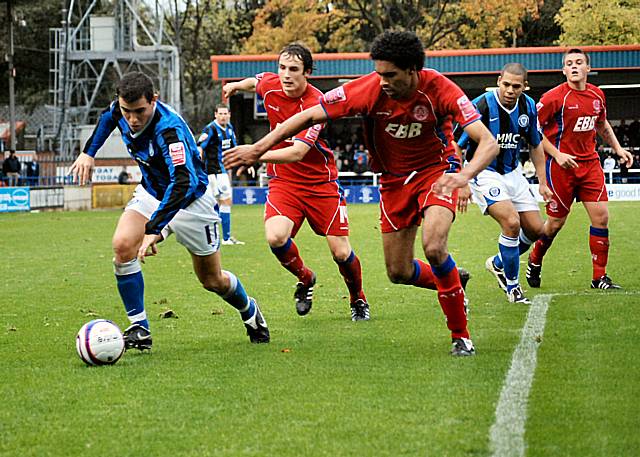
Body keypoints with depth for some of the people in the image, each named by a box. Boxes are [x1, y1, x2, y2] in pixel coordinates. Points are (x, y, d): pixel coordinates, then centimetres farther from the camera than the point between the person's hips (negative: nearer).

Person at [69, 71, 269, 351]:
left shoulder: (169, 129, -38)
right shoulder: (120, 111, -16)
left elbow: (183, 183, -49)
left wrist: (154, 229, -55)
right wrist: (89, 152, 6)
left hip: (190, 200, -6)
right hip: (151, 192, 6)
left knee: (212, 281, 7)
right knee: (123, 246, -22)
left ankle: (250, 312, 40)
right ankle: (139, 330, -13)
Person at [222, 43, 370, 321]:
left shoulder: (315, 104, -25)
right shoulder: (270, 85, -7)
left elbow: (297, 153, -36)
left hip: (321, 181, -3)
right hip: (283, 181, 3)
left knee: (341, 252, -5)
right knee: (275, 238, -23)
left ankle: (358, 301, 26)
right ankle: (305, 279, 8)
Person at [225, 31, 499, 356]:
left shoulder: (439, 89, -26)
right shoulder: (369, 89, -21)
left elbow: (487, 142, -29)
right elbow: (309, 116, -13)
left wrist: (464, 175, -48)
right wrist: (259, 148, -15)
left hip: (436, 170, -3)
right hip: (394, 180, 4)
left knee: (433, 246, -27)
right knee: (398, 272, 5)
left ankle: (460, 335, -10)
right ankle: (453, 283, 38)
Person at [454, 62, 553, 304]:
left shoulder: (528, 106, -5)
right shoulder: (480, 107, -23)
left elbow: (536, 145, 11)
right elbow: (457, 146, -15)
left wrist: (542, 182, 8)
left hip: (513, 173, 6)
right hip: (484, 173, -6)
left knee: (535, 230, 3)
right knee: (511, 222, -24)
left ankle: (499, 263, 29)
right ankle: (512, 285, -7)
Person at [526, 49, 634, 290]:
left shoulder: (597, 95, 7)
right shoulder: (554, 97, -12)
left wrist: (617, 148, 17)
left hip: (590, 162, 5)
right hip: (561, 165, -5)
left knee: (601, 216, -5)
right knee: (556, 222, 3)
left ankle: (599, 277, 2)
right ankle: (535, 260, 31)